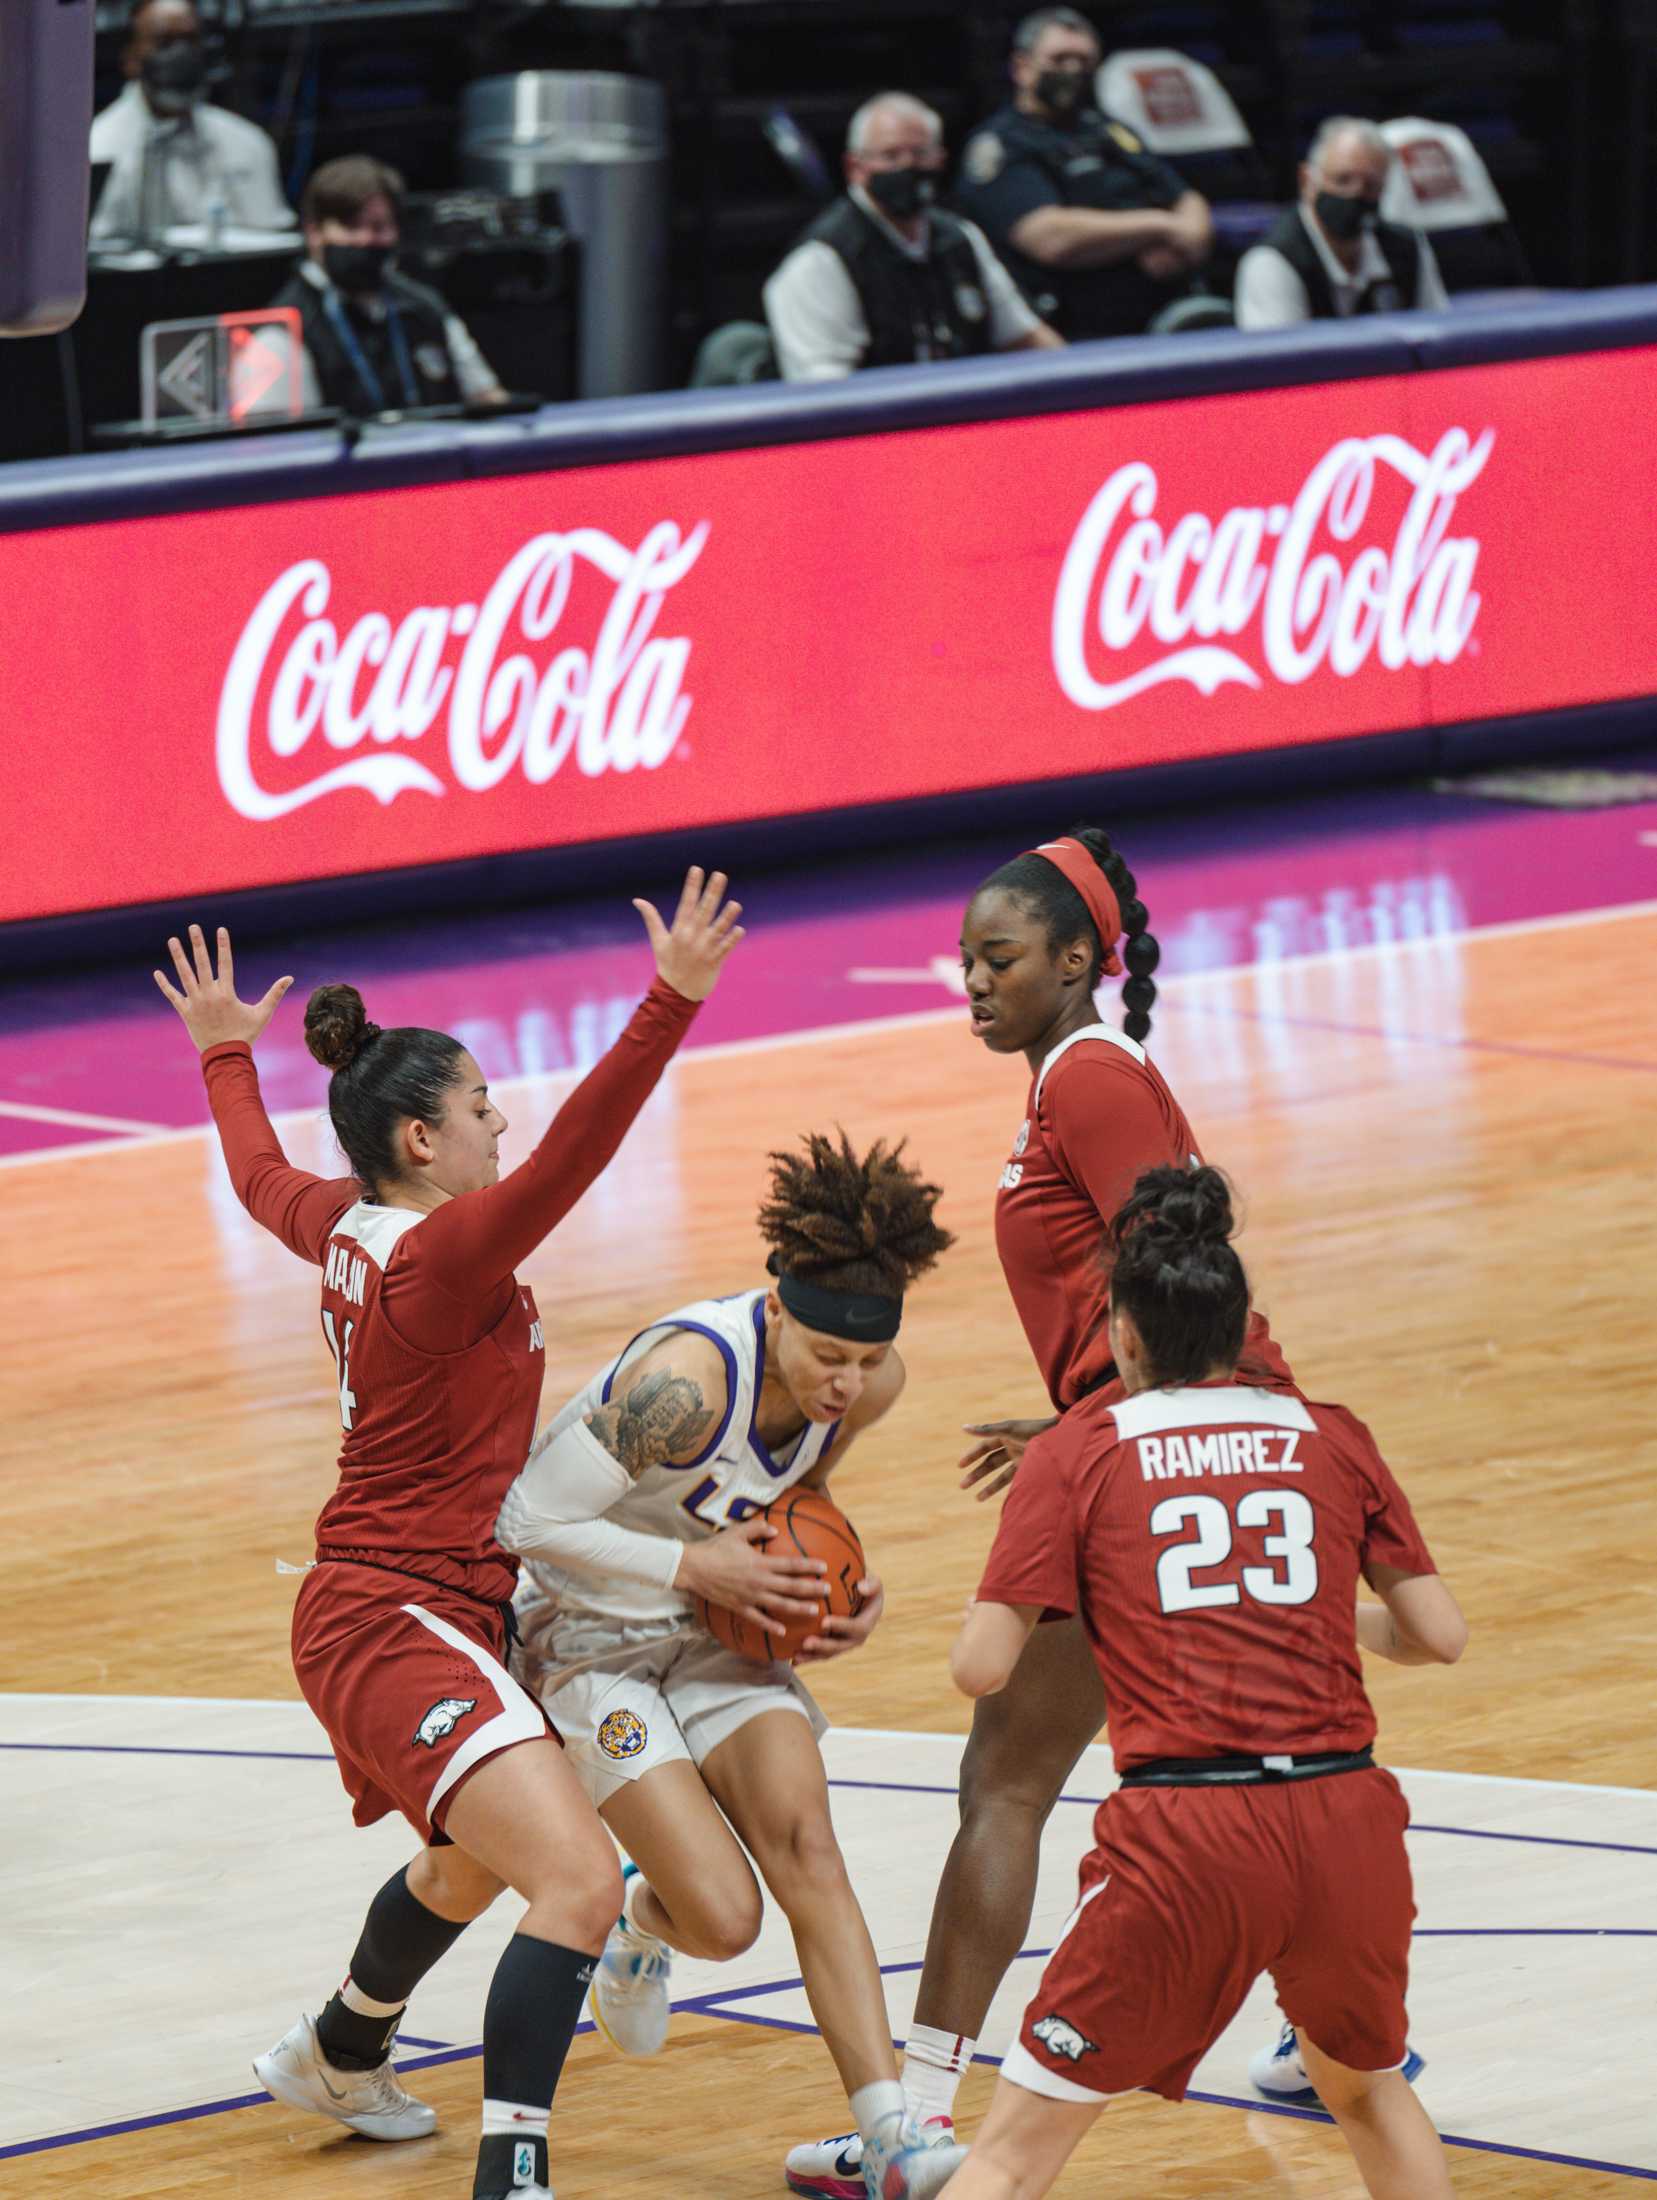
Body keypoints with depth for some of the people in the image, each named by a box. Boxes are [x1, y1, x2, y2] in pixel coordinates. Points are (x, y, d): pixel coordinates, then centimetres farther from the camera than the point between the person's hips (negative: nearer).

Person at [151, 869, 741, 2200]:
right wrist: (670, 1005, -43)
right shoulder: (444, 1251, -20)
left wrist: (229, 1054, 46)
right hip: (402, 1625, -11)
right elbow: (572, 1154, -35)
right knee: (581, 1880, -25)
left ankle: (339, 2055, 59)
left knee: (473, 1863, 35)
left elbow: (259, 1171, 28)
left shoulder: (343, 1228, 6)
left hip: (371, 1609, 11)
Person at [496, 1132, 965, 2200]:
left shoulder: (873, 1380, -12)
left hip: (718, 1627, 6)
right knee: (724, 1917, -16)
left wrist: (855, 1591, -5)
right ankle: (643, 1923, 22)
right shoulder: (686, 1382, -34)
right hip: (590, 1630, -5)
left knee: (808, 1851, -16)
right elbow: (533, 1521, -25)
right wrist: (699, 1567, -25)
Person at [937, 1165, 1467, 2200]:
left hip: (1185, 1841, -3)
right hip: (1348, 1824, 3)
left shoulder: (1077, 1454, 6)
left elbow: (981, 1668, 1)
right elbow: (1441, 1636, 12)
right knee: (1366, 2087, 31)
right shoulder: (1334, 1439, 12)